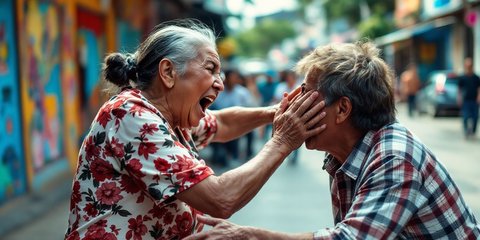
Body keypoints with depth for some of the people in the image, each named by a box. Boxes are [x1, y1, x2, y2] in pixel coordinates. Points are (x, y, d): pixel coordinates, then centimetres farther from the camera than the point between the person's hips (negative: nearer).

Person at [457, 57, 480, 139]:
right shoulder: (462, 78, 1)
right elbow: (459, 89, 5)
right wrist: (459, 98, -3)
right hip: (465, 101, -2)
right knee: (465, 117, -8)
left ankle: (473, 132, 17)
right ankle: (467, 132, 1)